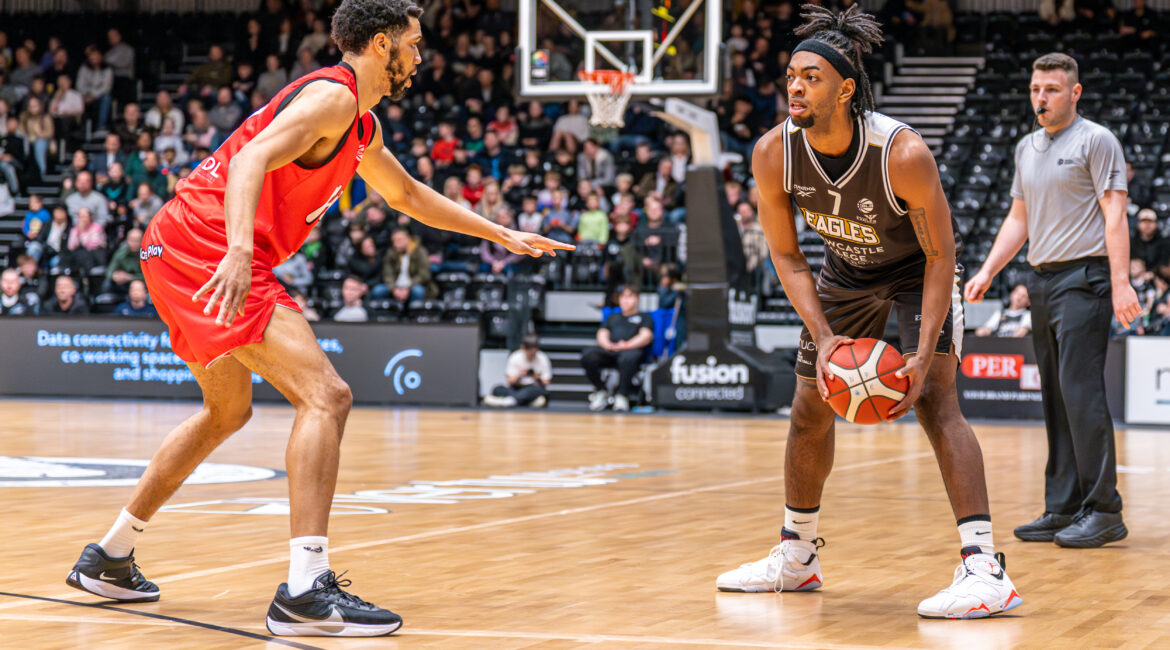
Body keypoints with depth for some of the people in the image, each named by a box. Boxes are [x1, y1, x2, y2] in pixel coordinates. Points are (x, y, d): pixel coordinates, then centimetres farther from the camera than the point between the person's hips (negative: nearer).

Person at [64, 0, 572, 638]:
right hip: (207, 246, -11)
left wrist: (502, 235, 38)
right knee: (326, 395, -17)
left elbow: (407, 193, 37)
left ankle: (108, 559, 32)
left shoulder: (360, 125, 22)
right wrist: (240, 248, -40)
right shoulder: (332, 95, -10)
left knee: (227, 412, 26)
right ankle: (306, 591, -24)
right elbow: (252, 160, -25)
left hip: (176, 251, 11)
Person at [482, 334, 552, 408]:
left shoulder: (543, 359, 2)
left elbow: (546, 383, 1)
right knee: (498, 389, -28)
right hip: (516, 389, 2)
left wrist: (538, 379, -20)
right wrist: (519, 376, -19)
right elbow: (510, 381, 0)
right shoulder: (514, 358, 4)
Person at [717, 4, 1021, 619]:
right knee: (810, 411, 10)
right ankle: (796, 557, 28)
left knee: (935, 400, -23)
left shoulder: (902, 153, -35)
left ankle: (985, 567, -29)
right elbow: (786, 255, -12)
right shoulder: (773, 154, -23)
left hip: (918, 269, -5)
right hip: (845, 273, 5)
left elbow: (940, 256, -26)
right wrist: (824, 336, -25)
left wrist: (924, 356, -34)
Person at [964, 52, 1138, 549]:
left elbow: (1114, 213, -10)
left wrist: (1120, 281, -18)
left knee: (1082, 392, -13)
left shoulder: (1096, 141, -4)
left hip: (1083, 279, -8)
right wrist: (987, 272, 14)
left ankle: (1104, 510, -10)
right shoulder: (1027, 148, 18)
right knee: (1055, 398, 7)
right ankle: (1063, 509, 10)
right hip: (1042, 280, 8)